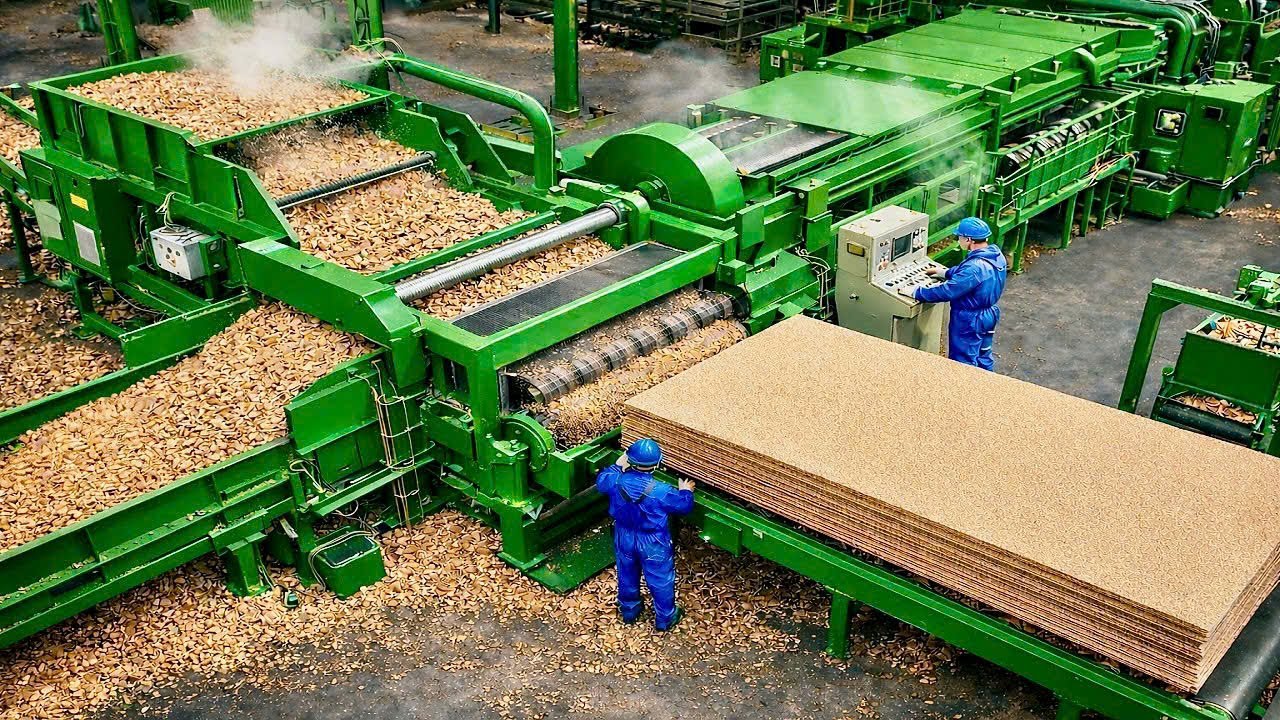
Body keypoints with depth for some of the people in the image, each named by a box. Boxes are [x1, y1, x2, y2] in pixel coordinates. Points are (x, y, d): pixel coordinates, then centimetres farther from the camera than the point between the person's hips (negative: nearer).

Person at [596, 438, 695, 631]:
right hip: (653, 544, -3)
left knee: (627, 575, 28)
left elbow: (601, 481, 3)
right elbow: (684, 505, -13)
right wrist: (686, 491, 8)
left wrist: (617, 466, 16)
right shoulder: (661, 492, -32)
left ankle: (628, 610, 49)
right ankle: (665, 618, 38)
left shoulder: (616, 481, -23)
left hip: (624, 539, 4)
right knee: (660, 580, 20)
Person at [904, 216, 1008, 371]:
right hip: (989, 315, 9)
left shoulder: (975, 268, -34)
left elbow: (946, 292, -31)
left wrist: (915, 292, -22)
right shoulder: (995, 254, -5)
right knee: (983, 357, 26)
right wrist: (944, 272, 18)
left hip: (969, 323, -9)